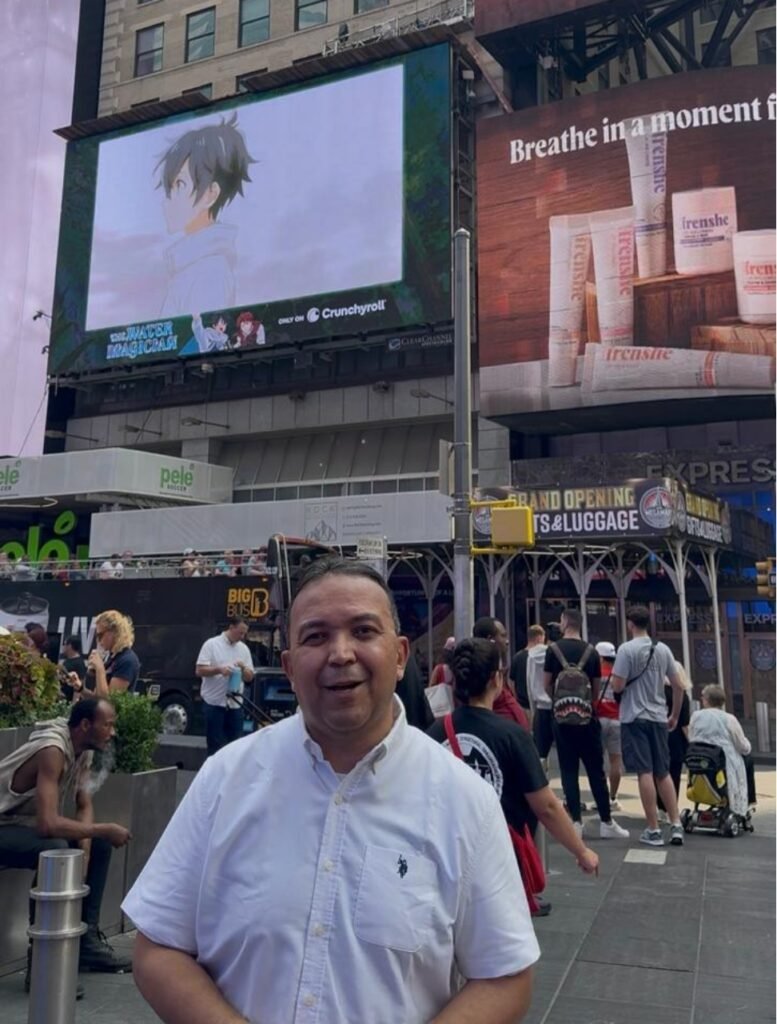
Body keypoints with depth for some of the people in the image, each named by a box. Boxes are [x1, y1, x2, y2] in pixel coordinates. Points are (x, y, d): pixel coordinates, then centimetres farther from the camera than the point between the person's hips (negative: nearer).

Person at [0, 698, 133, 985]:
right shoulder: (53, 750, -30)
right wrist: (104, 829, -28)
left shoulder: (82, 748, -2)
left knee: (100, 845, 3)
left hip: (28, 823, 10)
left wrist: (85, 844, -12)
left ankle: (87, 940, 10)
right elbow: (47, 824, -38)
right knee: (56, 850, -33)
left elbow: (84, 806, 7)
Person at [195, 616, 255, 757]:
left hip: (235, 704, 5)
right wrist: (218, 669, -23)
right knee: (215, 745, 0)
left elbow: (249, 677, 11)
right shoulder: (211, 644, -4)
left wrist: (243, 668, -10)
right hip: (214, 703, -5)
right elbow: (200, 670, -9)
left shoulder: (244, 649, 10)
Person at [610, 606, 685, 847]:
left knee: (645, 773, -2)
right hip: (658, 718, 5)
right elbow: (678, 686, 8)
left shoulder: (626, 649, -11)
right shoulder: (663, 649, 5)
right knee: (663, 773, 14)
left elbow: (618, 687, -15)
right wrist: (675, 715, 18)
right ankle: (676, 826, 13)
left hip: (635, 718, -5)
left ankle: (653, 830, 1)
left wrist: (611, 680, 8)